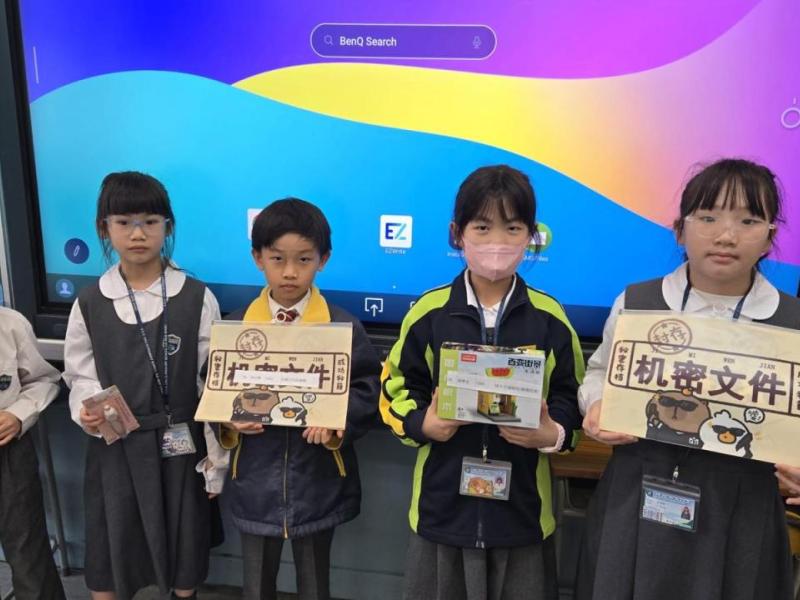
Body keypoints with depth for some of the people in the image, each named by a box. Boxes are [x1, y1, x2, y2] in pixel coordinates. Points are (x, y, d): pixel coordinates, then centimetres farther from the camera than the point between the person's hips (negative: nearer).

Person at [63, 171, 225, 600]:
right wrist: (86, 412, -16)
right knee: (111, 545, 14)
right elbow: (80, 375, 7)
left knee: (183, 542, 15)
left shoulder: (197, 299, -7)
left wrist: (217, 459, -3)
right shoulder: (89, 304, -1)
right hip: (114, 446, 1)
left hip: (181, 443, -1)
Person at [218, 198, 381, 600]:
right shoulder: (235, 326, -2)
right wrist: (231, 421, -16)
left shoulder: (344, 327, -7)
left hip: (318, 483, -1)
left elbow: (367, 391, -6)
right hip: (255, 484, 2)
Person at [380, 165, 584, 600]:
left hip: (522, 508, 1)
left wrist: (554, 434, -15)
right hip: (442, 505, 0)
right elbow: (395, 388, 2)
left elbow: (571, 396, 5)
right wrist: (422, 424, -16)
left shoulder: (550, 318, -3)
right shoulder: (428, 311, -5)